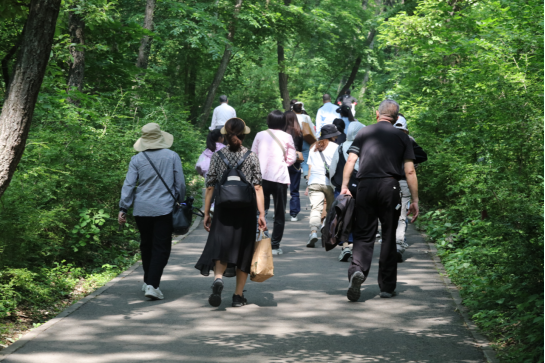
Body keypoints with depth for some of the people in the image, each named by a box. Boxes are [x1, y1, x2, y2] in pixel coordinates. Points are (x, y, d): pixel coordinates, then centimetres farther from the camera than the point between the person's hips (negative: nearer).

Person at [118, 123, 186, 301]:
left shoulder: (137, 159, 0)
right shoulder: (172, 156, -1)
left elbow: (128, 185, -2)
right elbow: (180, 183, 3)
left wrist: (123, 209, 2)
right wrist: (181, 203, 17)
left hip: (142, 210, 2)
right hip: (164, 209, -2)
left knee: (146, 246, 18)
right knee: (161, 248, -1)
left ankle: (148, 282, 28)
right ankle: (152, 285, -13)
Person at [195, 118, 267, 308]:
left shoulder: (218, 156, 0)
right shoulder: (252, 157, -1)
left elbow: (210, 187, 1)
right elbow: (258, 188, -7)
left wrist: (206, 213, 7)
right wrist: (262, 214, -6)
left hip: (223, 210, 0)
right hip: (246, 211, 0)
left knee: (220, 247, 1)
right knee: (243, 250, 10)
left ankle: (218, 279, -29)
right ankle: (238, 296, 14)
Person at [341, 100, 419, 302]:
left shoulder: (364, 133, 11)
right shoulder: (402, 137, 9)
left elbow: (351, 161, 1)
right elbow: (410, 171, 4)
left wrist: (344, 187, 1)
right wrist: (415, 200, 7)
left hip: (365, 186, 0)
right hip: (390, 187, 0)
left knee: (363, 234, 4)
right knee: (389, 237, 9)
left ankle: (357, 269, -25)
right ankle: (387, 287, 13)